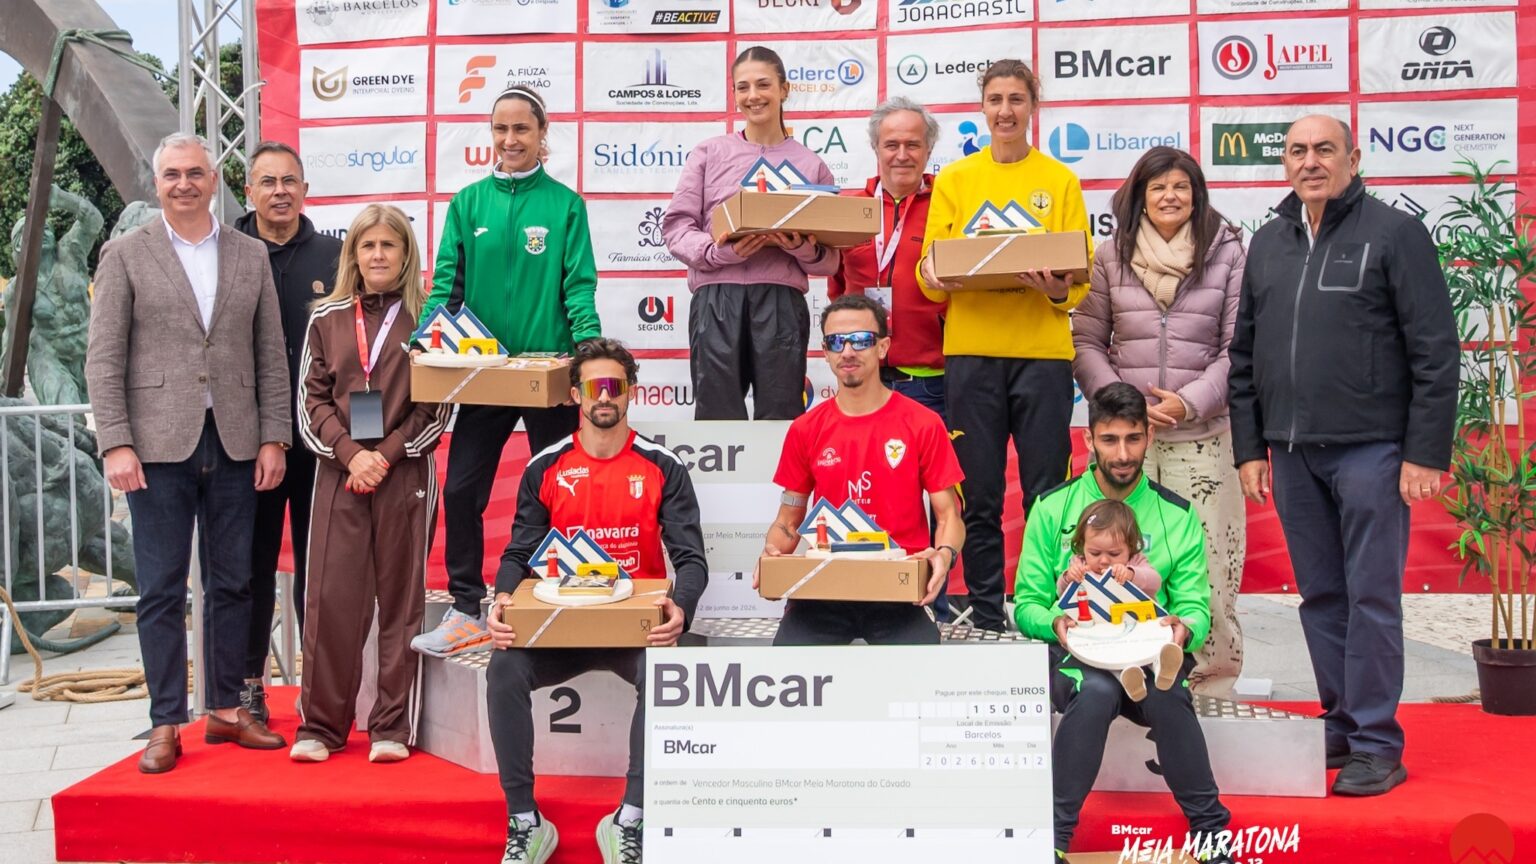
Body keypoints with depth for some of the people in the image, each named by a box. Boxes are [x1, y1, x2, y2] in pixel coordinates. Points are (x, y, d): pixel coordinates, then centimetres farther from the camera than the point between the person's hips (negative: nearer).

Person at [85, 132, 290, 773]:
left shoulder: (250, 256, 10)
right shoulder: (125, 255, 4)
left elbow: (270, 356, 9)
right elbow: (104, 360, -1)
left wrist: (273, 439, 2)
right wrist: (116, 444, -9)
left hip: (233, 443, 3)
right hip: (158, 446, -2)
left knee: (232, 583, 9)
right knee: (161, 591, 1)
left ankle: (226, 711, 20)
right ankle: (166, 725, 9)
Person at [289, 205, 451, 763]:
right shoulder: (326, 319, 10)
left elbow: (439, 405, 0)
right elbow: (313, 401, 7)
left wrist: (387, 454, -10)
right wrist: (350, 453, -8)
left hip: (406, 473, -1)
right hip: (339, 473, 2)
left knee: (401, 597, 2)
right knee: (331, 597, 0)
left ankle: (392, 727, 9)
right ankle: (321, 725, 9)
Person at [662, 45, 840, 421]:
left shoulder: (812, 165, 13)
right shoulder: (709, 153, 11)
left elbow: (830, 259, 11)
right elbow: (676, 226, 5)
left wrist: (802, 248, -11)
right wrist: (719, 252, -13)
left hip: (781, 301, 1)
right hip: (717, 297, 0)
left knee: (781, 419, 1)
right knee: (717, 416, 0)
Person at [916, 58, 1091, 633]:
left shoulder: (1059, 180, 8)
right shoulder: (954, 179, 11)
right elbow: (931, 269, 7)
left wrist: (1058, 289, -18)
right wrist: (933, 278, -16)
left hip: (1042, 352, -1)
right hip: (970, 351, 1)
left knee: (1046, 494, 1)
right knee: (980, 496, 5)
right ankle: (985, 615, 15)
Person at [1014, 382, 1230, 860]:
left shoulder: (1178, 515, 8)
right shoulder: (1053, 509, 5)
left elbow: (1195, 605, 4)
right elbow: (1027, 602, 3)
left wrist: (1186, 628, -20)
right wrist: (1054, 622, -20)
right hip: (1075, 655, -1)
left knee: (1166, 692, -34)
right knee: (1096, 689, -36)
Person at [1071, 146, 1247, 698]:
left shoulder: (1227, 253, 6)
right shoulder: (1111, 257, 9)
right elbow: (1086, 343, 8)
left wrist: (1188, 402, -9)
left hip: (1203, 435, -1)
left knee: (1208, 560, -3)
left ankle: (1213, 684, 9)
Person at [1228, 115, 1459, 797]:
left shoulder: (1394, 234, -2)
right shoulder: (1268, 243, 14)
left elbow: (1436, 352, -6)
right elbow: (1244, 356, 16)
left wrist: (1426, 452, -11)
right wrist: (1249, 448, 10)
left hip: (1369, 450, -5)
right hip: (1291, 453, 5)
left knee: (1371, 597, -2)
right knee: (1320, 597, 11)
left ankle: (1376, 746, 6)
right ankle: (1340, 726, 21)